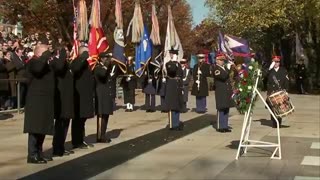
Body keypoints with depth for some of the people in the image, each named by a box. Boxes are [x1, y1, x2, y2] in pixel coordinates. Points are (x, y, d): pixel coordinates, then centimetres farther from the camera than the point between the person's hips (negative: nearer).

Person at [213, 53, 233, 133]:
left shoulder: (225, 68, 19)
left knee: (226, 109, 9)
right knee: (221, 109, -5)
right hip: (221, 93, -7)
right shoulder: (216, 69, -8)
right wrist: (228, 71, -9)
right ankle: (220, 127, 2)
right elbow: (223, 76, -22)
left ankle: (225, 126, 15)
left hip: (227, 92, 7)